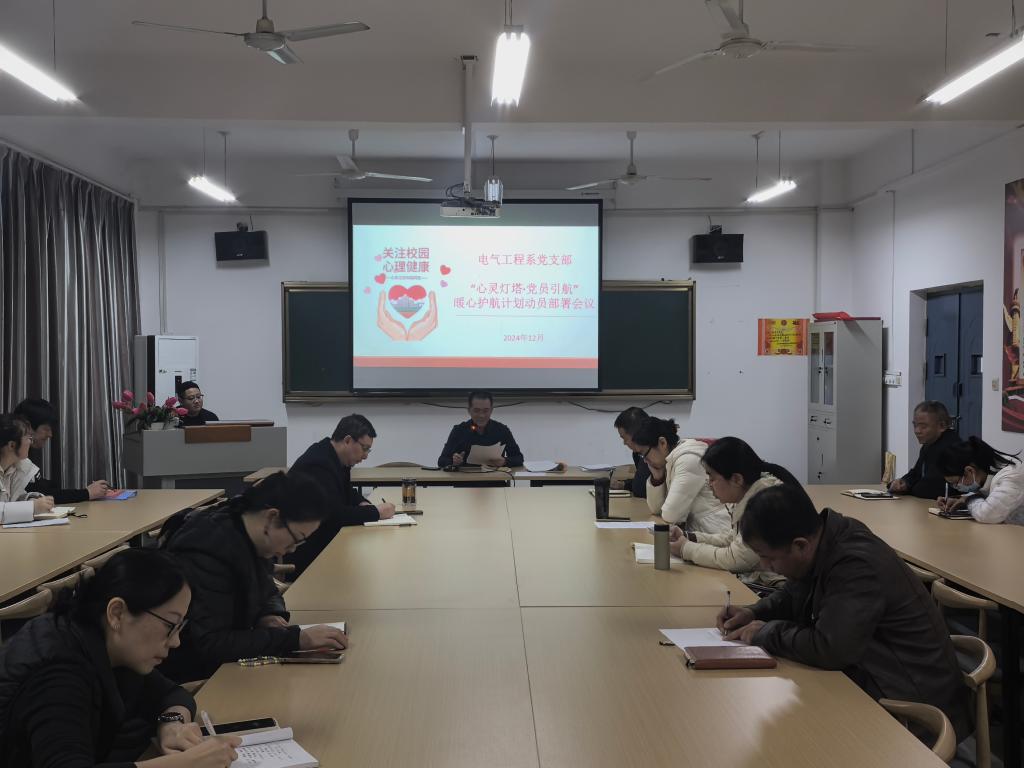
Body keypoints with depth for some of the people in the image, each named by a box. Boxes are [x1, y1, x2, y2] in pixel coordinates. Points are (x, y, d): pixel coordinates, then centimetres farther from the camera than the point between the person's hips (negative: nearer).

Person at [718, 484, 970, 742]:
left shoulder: (857, 566, -29)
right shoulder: (826, 538, -2)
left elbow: (829, 649, -35)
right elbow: (795, 595, 16)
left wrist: (766, 633, -20)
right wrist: (753, 613, -1)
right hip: (869, 672, 8)